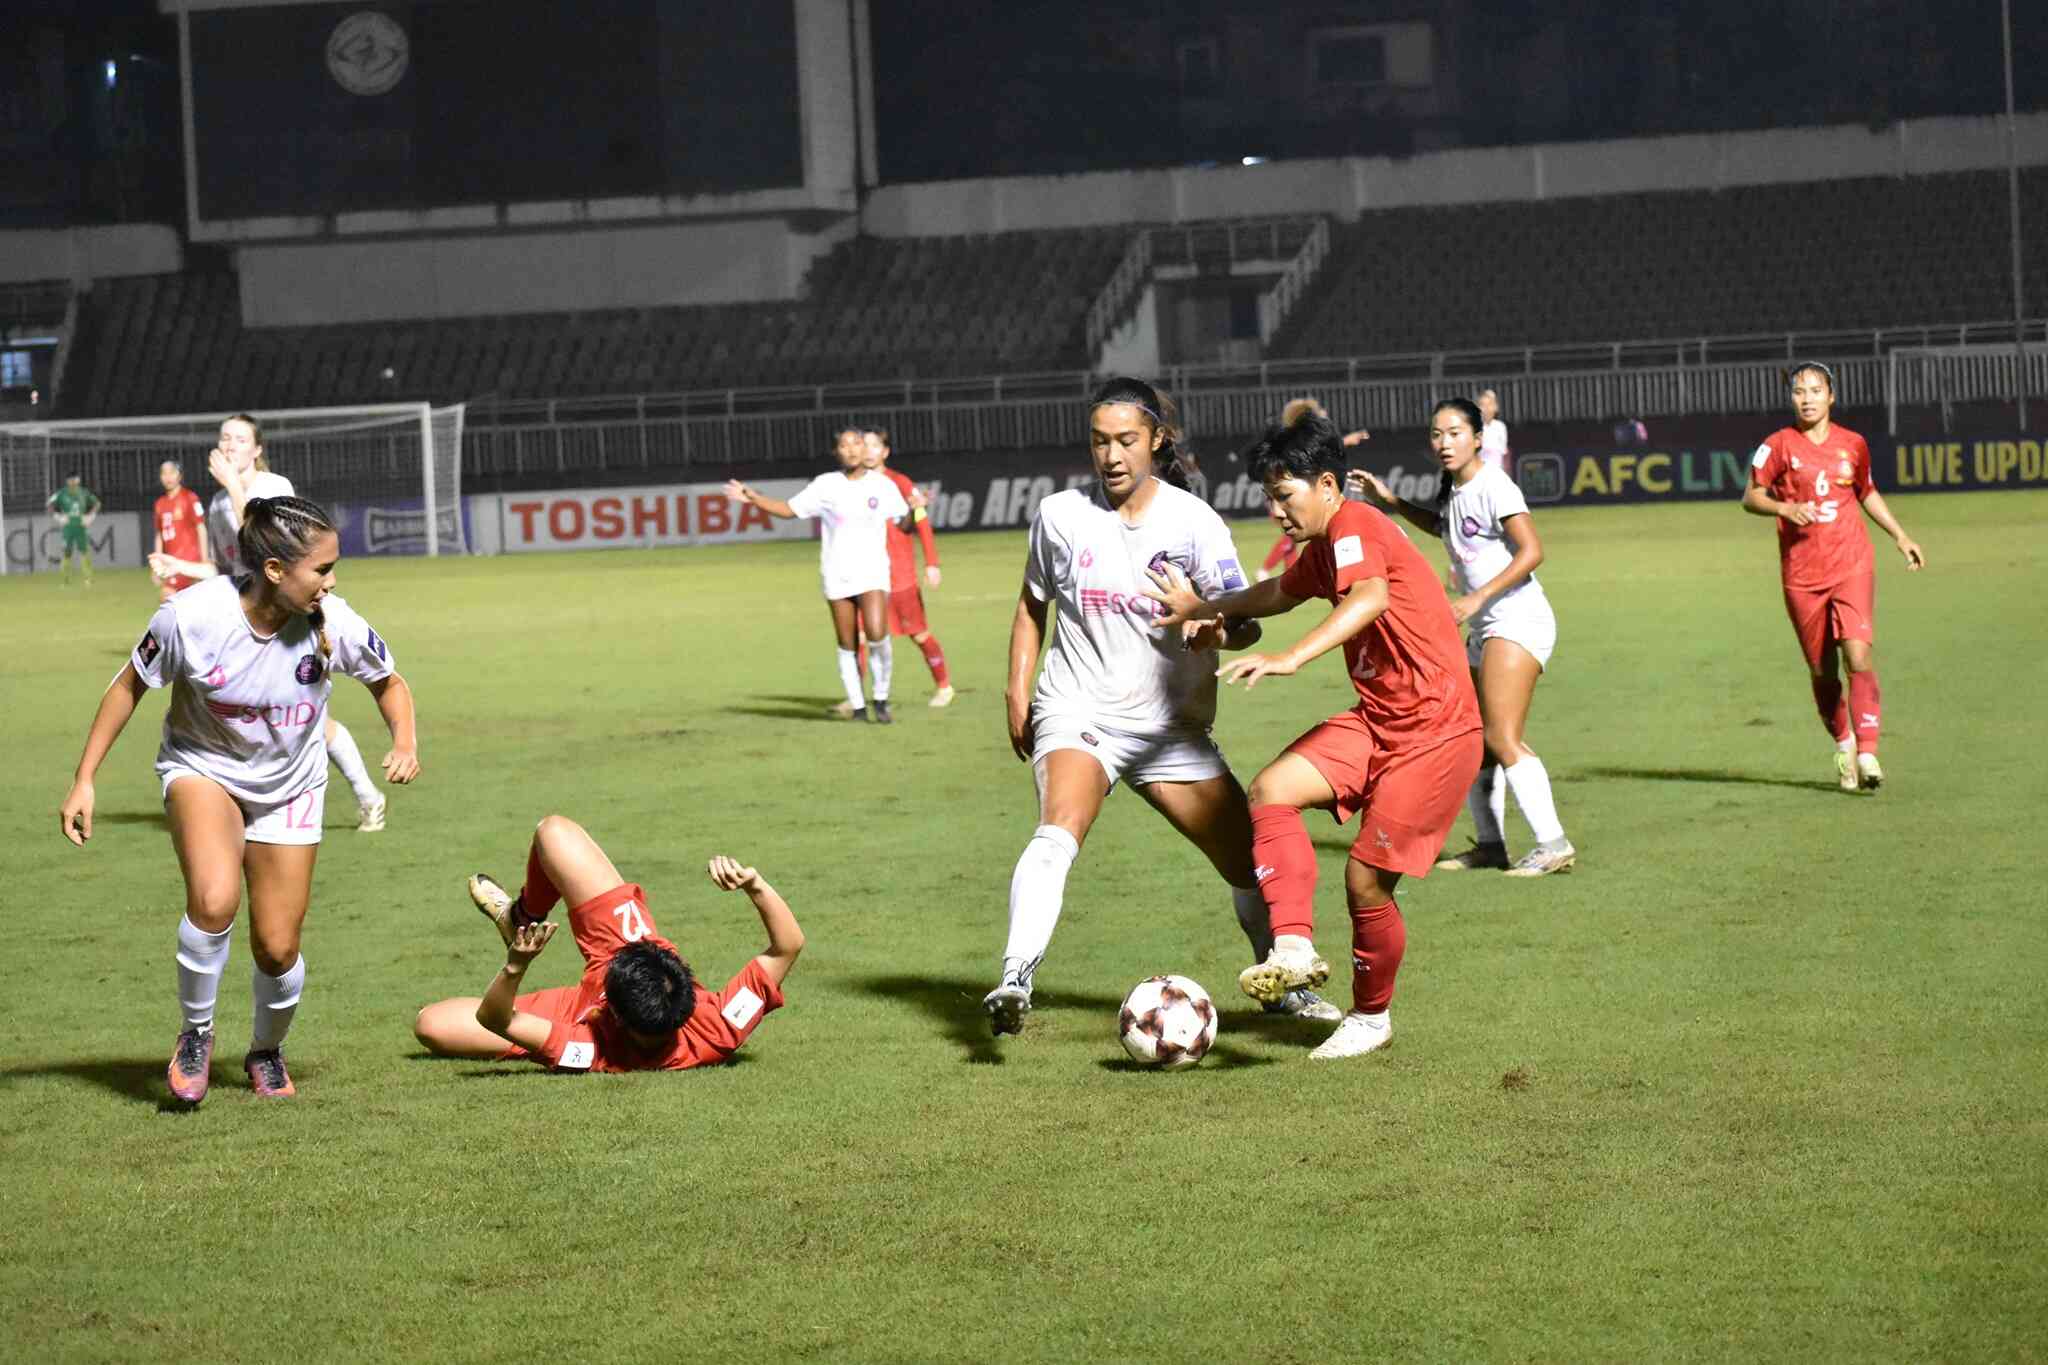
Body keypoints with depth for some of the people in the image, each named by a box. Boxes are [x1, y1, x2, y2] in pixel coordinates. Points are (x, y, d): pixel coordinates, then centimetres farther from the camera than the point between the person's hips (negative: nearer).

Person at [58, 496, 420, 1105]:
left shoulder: (334, 624, -21)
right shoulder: (192, 615, -27)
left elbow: (389, 682, -1)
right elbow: (130, 685, -9)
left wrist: (405, 741, -21)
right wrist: (84, 781, -9)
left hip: (288, 787, 2)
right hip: (201, 767, -2)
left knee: (277, 949, 0)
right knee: (214, 899, -31)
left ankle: (266, 1051, 33)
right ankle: (196, 1033, -5)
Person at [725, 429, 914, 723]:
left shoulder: (883, 486, 2)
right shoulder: (825, 486, 2)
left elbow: (904, 522, 9)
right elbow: (788, 510, 8)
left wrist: (915, 507, -13)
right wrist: (752, 497, -1)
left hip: (873, 574, -1)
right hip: (837, 576, 1)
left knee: (877, 634, -20)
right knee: (847, 645, 3)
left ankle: (881, 700, -1)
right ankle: (857, 707, 16)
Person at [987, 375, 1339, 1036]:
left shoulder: (1193, 521, -5)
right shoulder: (1060, 514, -1)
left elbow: (1246, 622, -9)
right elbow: (1033, 604, 15)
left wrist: (1217, 630, -32)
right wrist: (1018, 692, 8)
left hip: (1171, 725, 2)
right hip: (1076, 712, -1)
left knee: (1252, 860, 5)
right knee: (1060, 830, -31)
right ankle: (1014, 982, -42)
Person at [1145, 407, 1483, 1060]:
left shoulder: (1354, 527, -17)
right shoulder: (1323, 547, 13)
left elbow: (1370, 597, -40)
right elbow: (1280, 593, 37)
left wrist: (1292, 657, -51)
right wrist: (1200, 609, 43)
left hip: (1435, 731, -9)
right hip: (1377, 719, 9)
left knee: (1366, 879, -5)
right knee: (1271, 790, -12)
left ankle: (1371, 1016, 18)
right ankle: (1295, 949, -18)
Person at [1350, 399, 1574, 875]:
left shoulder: (1492, 487, -13)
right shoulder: (1453, 491, 13)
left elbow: (1531, 551, -20)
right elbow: (1442, 526, 37)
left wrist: (1478, 598, -26)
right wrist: (1390, 501, 24)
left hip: (1518, 621, -9)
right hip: (1485, 629, 9)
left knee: (1501, 739, -18)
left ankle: (1554, 845, -19)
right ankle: (1490, 845, 20)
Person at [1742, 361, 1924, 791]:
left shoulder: (1852, 444, 6)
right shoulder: (1779, 445, -1)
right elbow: (1750, 498, 2)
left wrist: (1900, 536, 20)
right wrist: (1784, 508, -18)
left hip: (1853, 566, 0)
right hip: (1802, 575, 0)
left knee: (1859, 657, -16)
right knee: (1823, 671, 6)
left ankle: (1867, 755, -17)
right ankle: (1843, 744, 29)